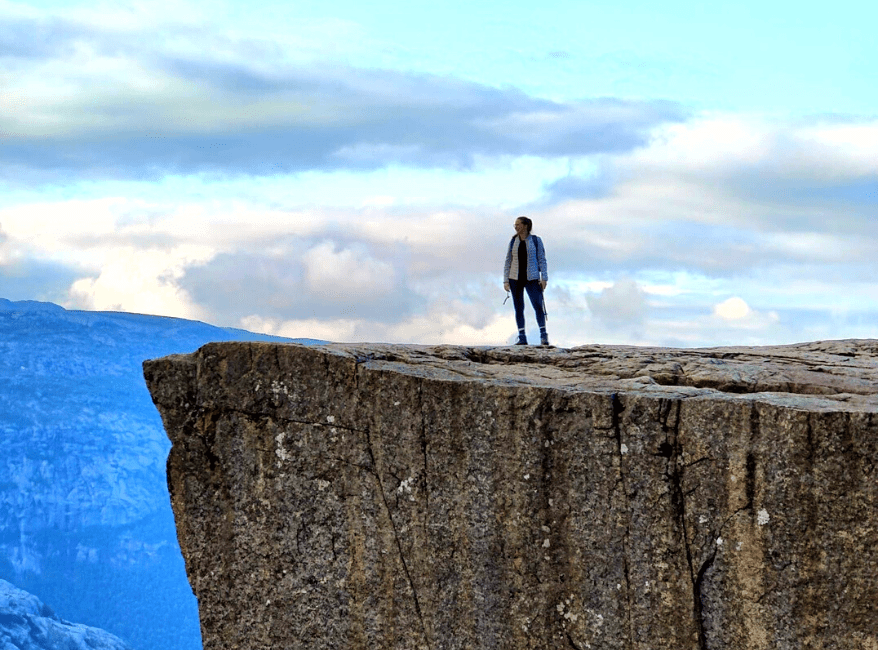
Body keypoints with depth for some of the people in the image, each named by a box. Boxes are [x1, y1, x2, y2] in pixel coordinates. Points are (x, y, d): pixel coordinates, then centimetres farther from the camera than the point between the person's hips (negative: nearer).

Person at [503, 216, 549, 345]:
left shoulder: (536, 240, 0)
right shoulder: (513, 242, 7)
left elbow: (542, 260, -1)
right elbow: (508, 262, 8)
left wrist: (544, 278, -9)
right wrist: (506, 281, 0)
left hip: (531, 279, -3)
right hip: (515, 279, 3)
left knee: (538, 306, -12)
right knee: (518, 308, 2)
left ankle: (544, 336, -8)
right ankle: (522, 338, 5)